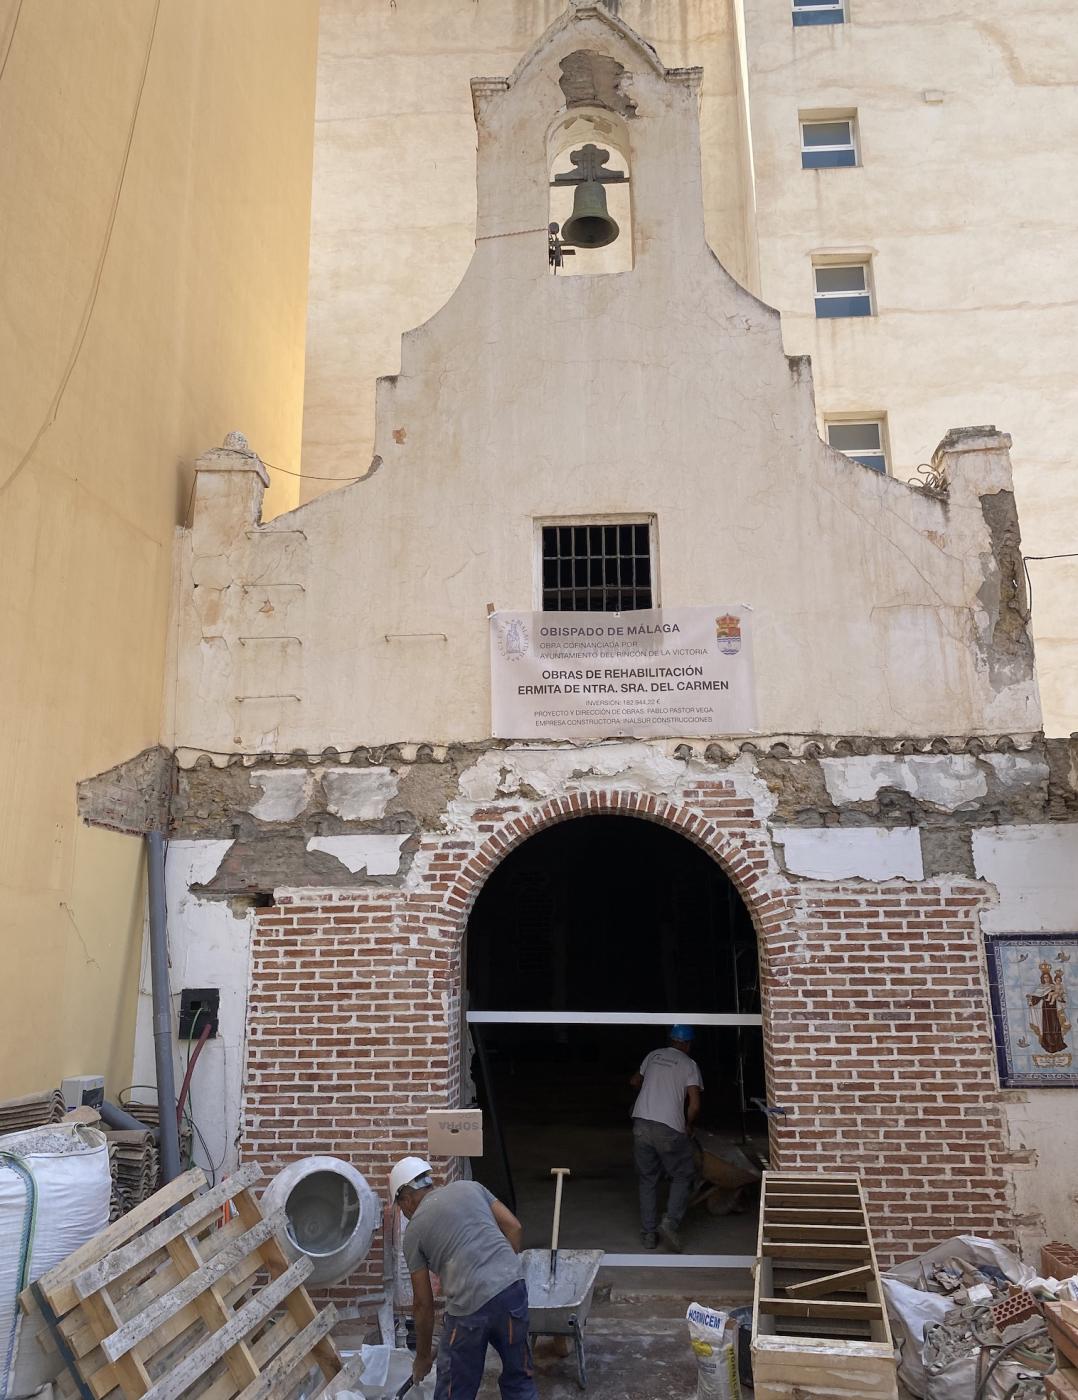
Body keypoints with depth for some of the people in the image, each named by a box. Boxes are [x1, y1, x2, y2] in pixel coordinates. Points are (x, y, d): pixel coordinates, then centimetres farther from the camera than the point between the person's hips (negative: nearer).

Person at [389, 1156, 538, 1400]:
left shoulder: (414, 1230, 11)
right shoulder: (470, 1187, 18)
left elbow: (424, 1303, 14)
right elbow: (514, 1228, 13)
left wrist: (423, 1356, 25)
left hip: (469, 1303, -3)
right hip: (512, 1286, 4)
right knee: (519, 1378, 21)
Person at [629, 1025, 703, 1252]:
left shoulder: (654, 1055, 15)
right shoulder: (689, 1064, 2)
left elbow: (635, 1081, 32)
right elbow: (694, 1105, -6)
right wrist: (688, 1126, 12)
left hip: (641, 1124, 4)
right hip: (669, 1128, -4)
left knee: (647, 1179, 15)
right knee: (682, 1177, 13)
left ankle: (648, 1233, 15)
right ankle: (670, 1221, -5)